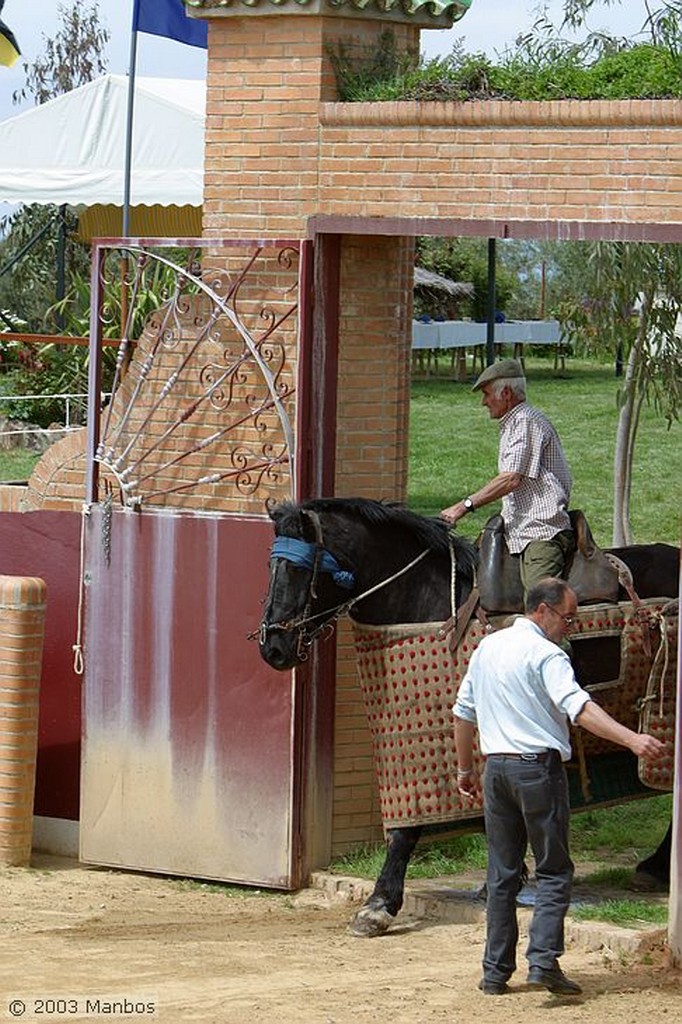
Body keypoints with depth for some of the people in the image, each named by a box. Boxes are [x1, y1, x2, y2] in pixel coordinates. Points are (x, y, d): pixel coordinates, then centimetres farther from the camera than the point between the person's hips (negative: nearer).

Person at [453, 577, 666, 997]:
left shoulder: (487, 647, 13)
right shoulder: (545, 654, -11)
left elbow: (464, 711, 19)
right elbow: (578, 707, -25)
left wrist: (466, 768, 28)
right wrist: (633, 740, -34)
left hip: (496, 769, 6)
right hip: (538, 767, -6)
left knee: (502, 874, 11)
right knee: (554, 871, 0)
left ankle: (495, 971, 9)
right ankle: (543, 960, -15)